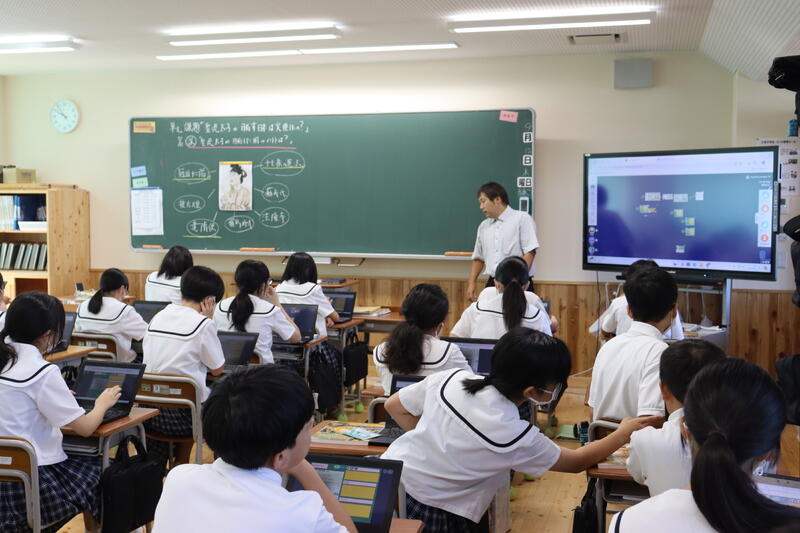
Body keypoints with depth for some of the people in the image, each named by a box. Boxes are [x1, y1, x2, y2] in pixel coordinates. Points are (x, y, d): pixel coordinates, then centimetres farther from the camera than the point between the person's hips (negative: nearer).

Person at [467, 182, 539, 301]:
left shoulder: (522, 219, -3)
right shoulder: (483, 226, 16)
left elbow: (530, 253, -11)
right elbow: (478, 258, 23)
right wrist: (472, 283, 11)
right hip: (492, 284, 5)